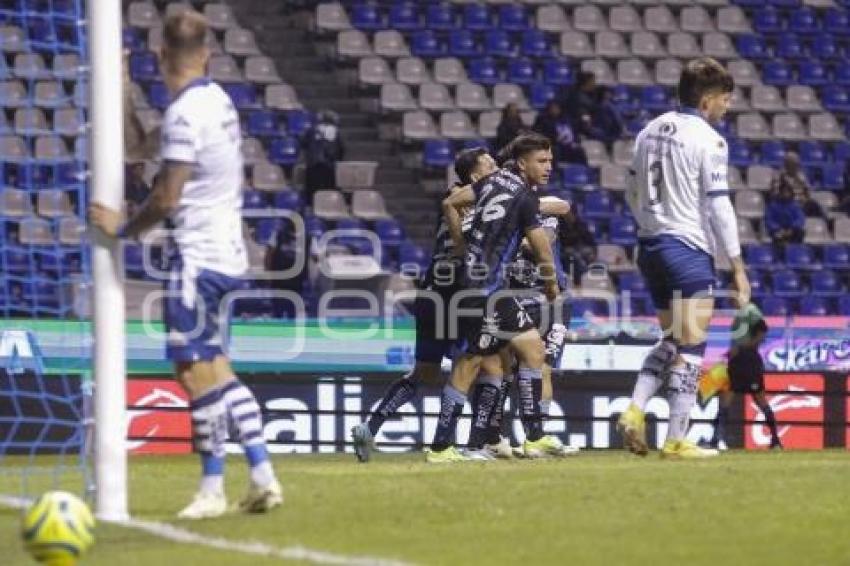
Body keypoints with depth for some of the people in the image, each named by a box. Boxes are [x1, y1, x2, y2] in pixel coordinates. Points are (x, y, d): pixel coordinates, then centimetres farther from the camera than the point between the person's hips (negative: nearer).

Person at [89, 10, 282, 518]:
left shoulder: (185, 112, -17)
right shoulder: (221, 101, 10)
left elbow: (167, 199, -18)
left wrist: (123, 228, -5)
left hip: (198, 256, -9)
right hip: (228, 252, 9)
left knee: (196, 370, -4)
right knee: (215, 366, 14)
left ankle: (213, 489, -1)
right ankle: (263, 476, 12)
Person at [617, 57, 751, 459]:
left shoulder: (651, 131, 11)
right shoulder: (708, 140, -12)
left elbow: (633, 193, 18)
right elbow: (718, 206, -15)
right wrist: (738, 267, -12)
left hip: (651, 245, 8)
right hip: (689, 249, -8)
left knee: (672, 339, 20)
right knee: (691, 346, -2)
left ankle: (635, 411, 2)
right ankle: (676, 440, -3)